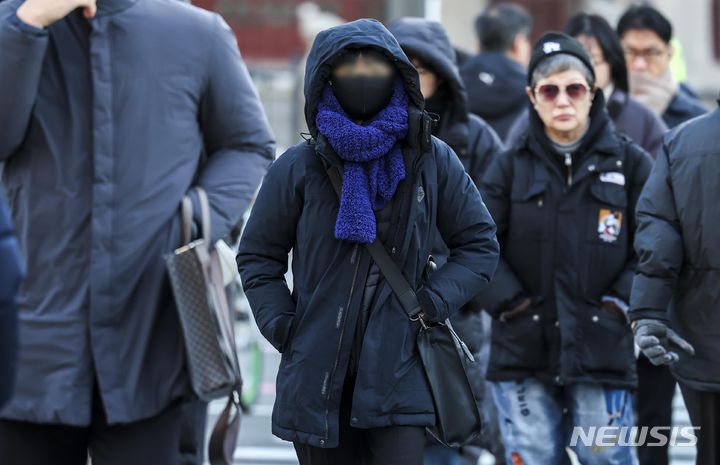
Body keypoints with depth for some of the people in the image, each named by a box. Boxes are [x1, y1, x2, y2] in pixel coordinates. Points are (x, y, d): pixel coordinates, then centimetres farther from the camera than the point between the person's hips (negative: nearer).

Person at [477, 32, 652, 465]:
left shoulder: (628, 163, 3)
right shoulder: (513, 167, 7)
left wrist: (619, 303, -7)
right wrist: (510, 303, -6)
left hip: (602, 350, -1)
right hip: (522, 349, 1)